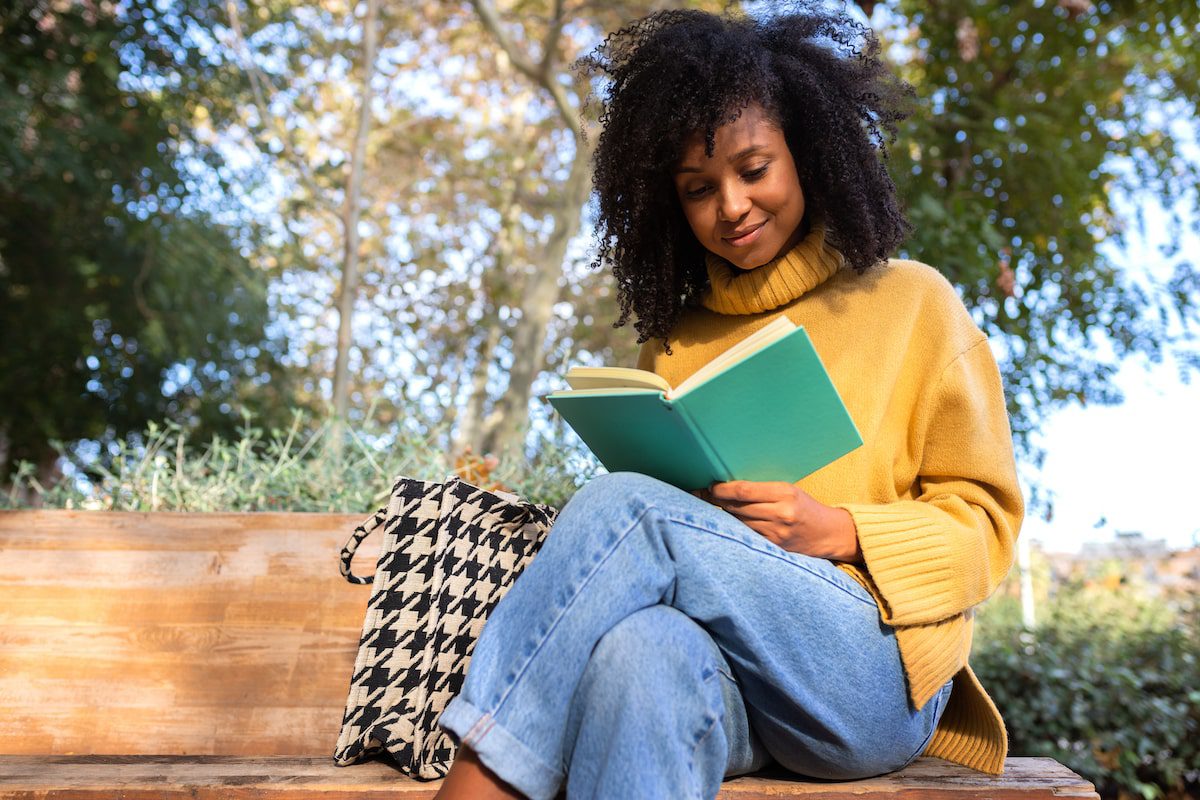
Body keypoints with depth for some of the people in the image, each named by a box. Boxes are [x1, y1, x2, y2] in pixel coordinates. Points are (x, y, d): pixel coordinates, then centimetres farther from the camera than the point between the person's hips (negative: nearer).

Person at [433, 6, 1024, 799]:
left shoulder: (912, 304, 13)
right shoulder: (673, 340, 21)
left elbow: (982, 519, 8)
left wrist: (837, 530, -9)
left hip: (874, 677, -2)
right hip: (719, 680, 2)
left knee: (625, 508, -28)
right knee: (647, 649, -38)